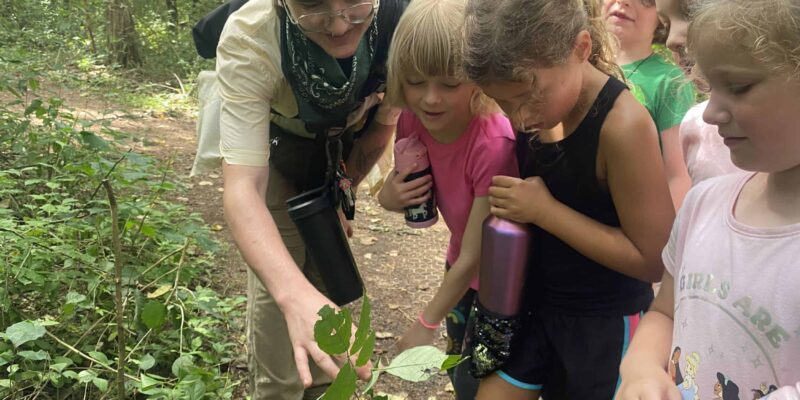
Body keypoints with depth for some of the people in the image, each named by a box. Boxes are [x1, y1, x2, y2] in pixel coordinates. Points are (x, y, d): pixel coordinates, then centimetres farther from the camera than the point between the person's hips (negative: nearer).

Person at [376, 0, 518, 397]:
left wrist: (426, 323, -15)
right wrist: (392, 196, -22)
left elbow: (475, 257, -27)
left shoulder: (493, 145, -36)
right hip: (462, 268, 6)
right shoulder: (413, 121, -15)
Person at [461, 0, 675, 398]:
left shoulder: (622, 125, -27)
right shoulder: (535, 112, -7)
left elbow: (653, 258, -24)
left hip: (606, 325, -6)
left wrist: (544, 210, -25)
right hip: (537, 306, 6)